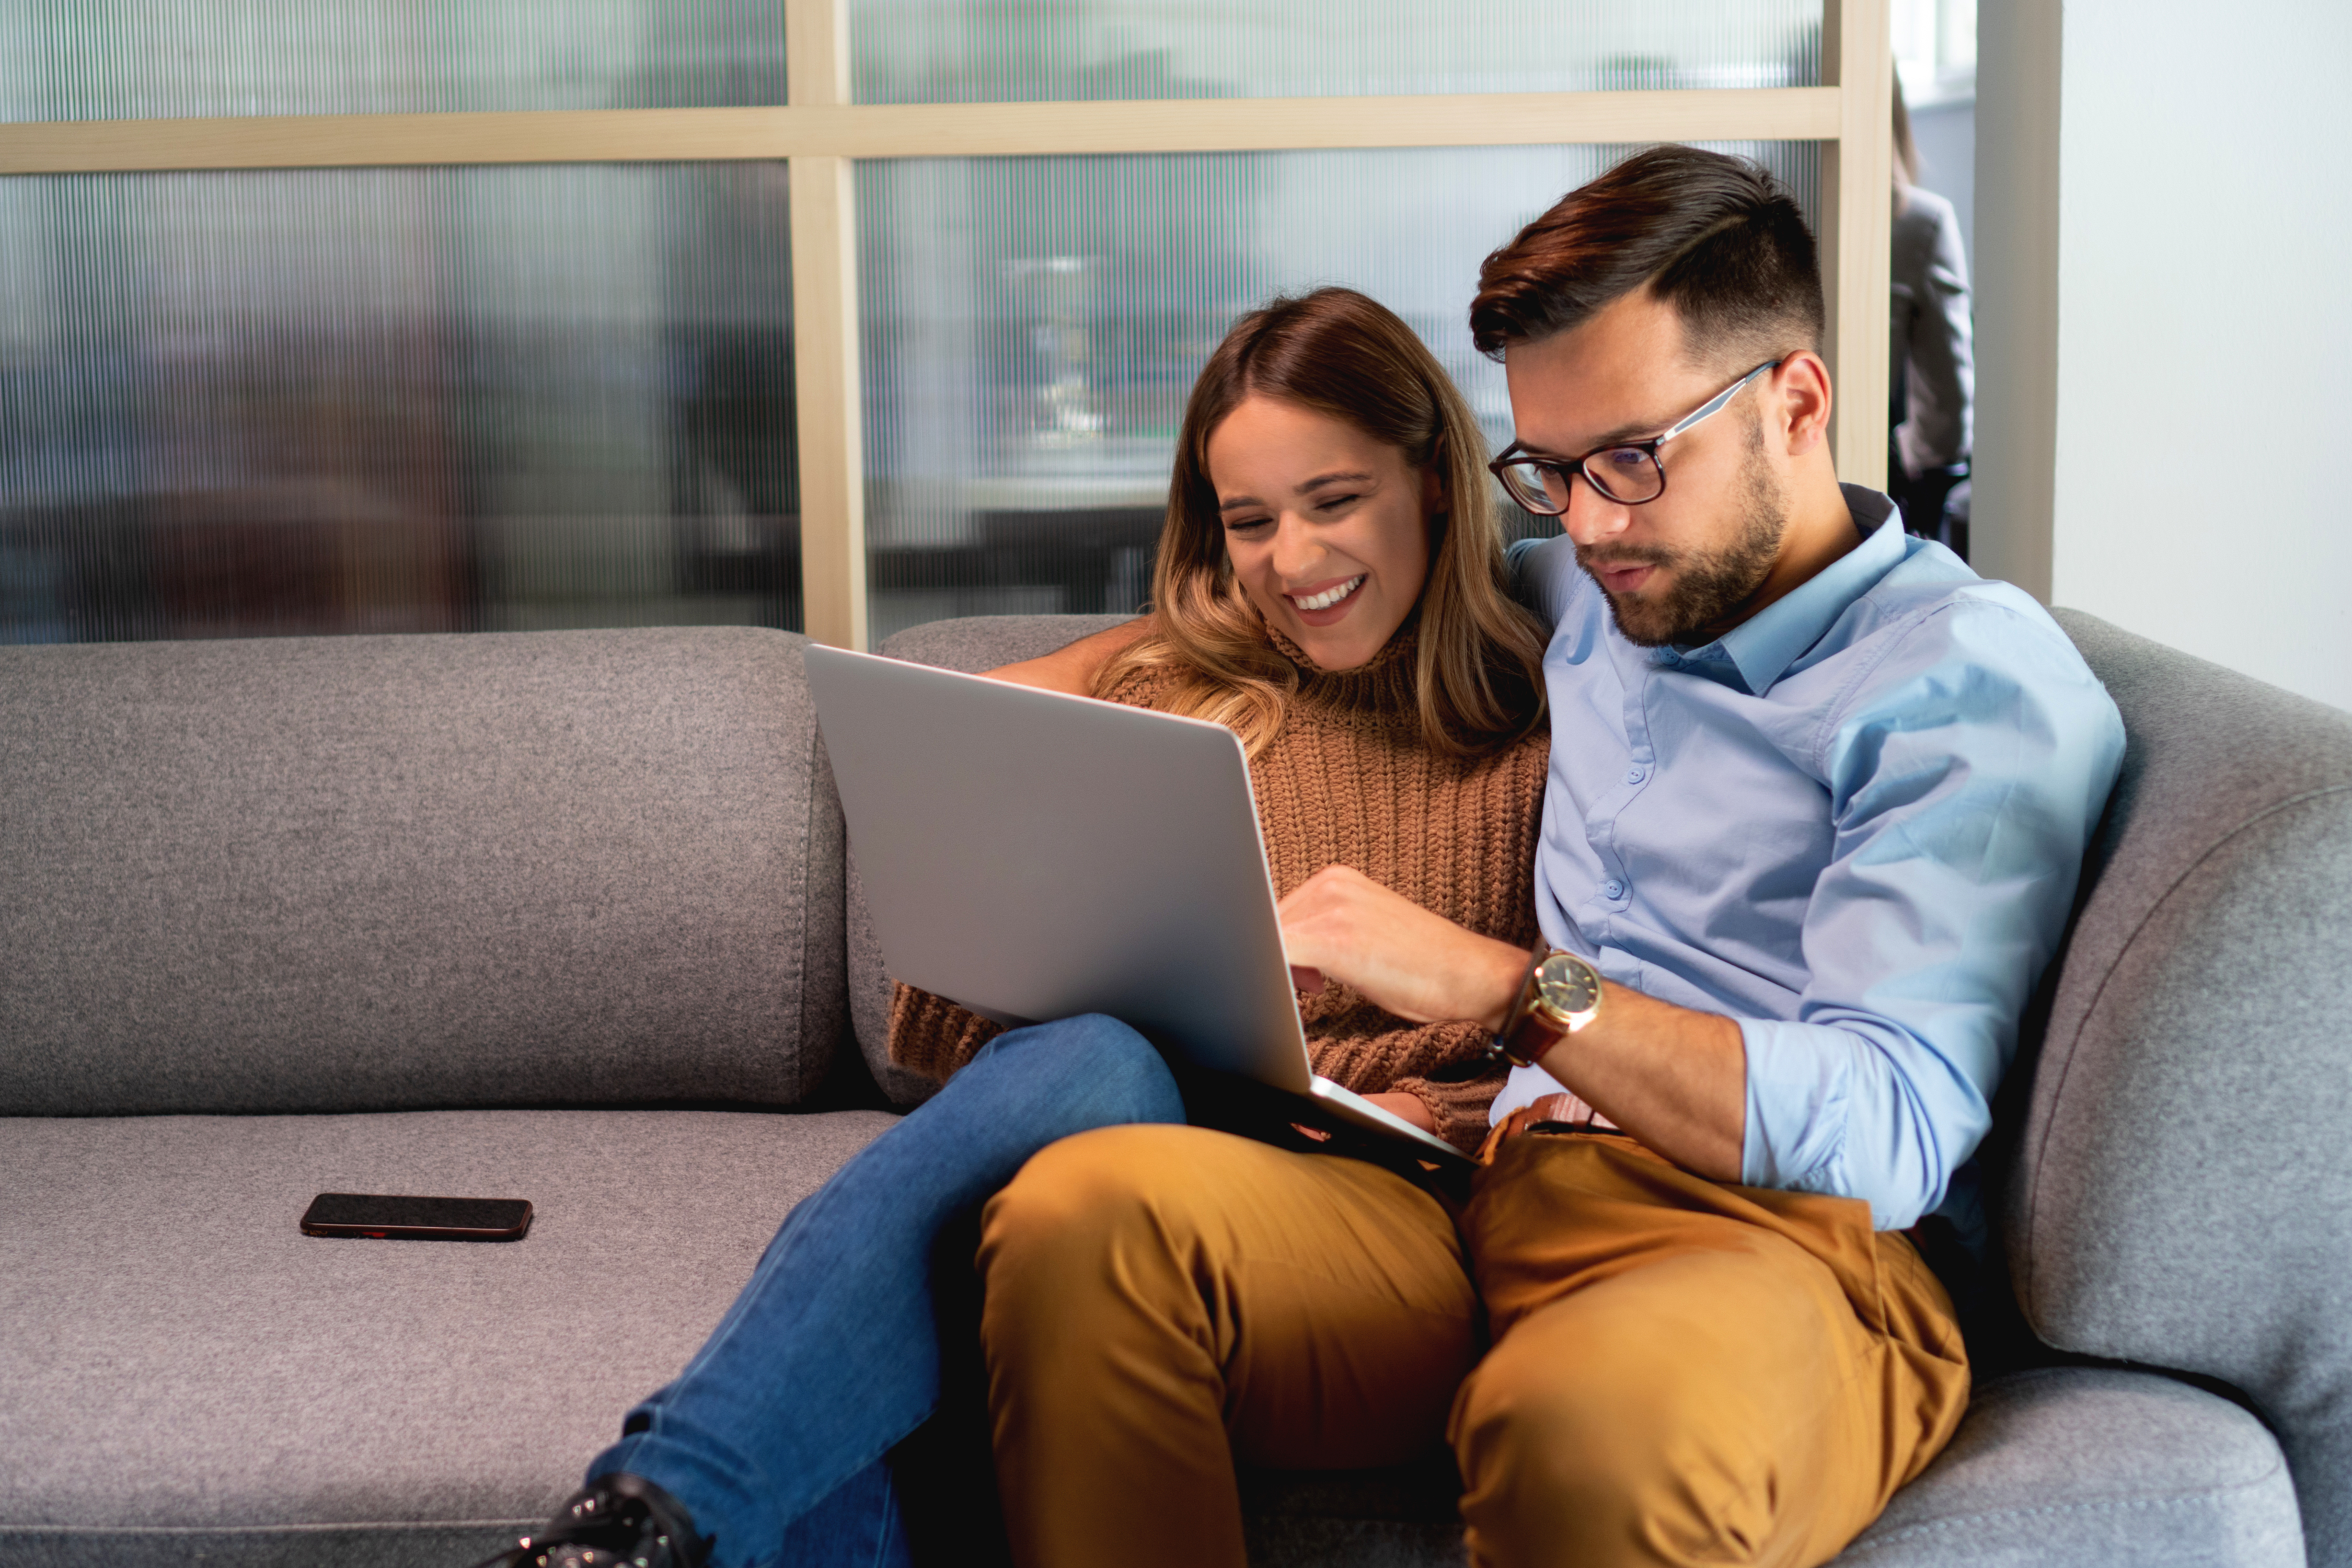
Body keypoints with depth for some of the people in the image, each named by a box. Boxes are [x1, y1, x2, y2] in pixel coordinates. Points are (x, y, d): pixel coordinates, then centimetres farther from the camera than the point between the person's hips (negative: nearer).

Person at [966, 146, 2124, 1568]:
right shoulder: (1587, 598, 22)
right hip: (1497, 1184, 6)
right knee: (1082, 1213, -24)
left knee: (1599, 1424, -42)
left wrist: (1513, 988, -19)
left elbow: (1888, 1133, -12)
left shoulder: (1979, 676, -1)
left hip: (1779, 1240, -6)